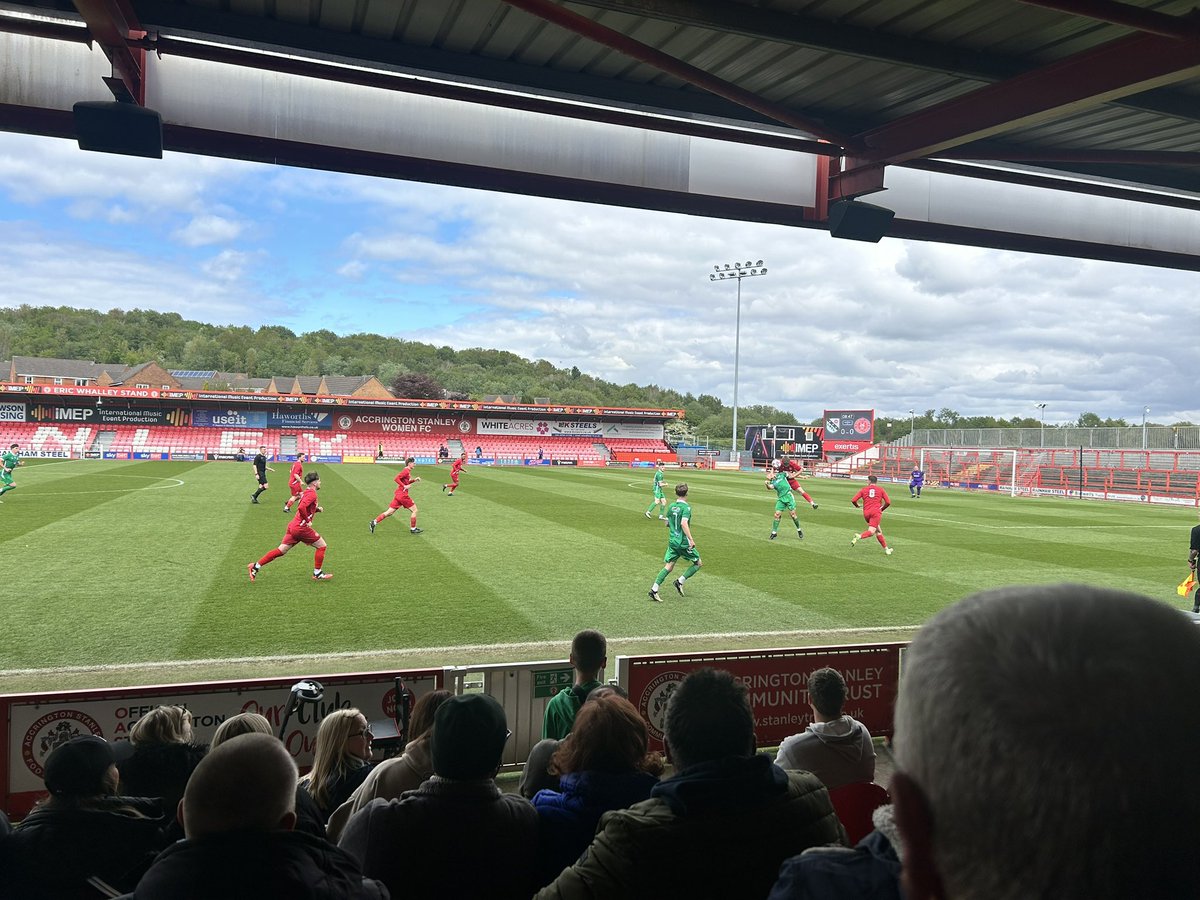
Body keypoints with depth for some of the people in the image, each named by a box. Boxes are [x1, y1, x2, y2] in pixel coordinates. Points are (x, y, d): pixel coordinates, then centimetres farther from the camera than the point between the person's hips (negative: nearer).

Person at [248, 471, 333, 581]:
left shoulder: (306, 492, 17)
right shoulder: (312, 494, -14)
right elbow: (301, 508, -29)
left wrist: (317, 509, 12)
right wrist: (307, 521, -19)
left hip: (293, 526, 9)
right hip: (301, 528, -9)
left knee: (281, 550, 10)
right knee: (321, 545, 3)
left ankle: (256, 566, 9)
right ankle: (317, 573, 9)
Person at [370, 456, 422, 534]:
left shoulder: (407, 471, 17)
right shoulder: (406, 471, -12)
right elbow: (396, 478, -22)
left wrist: (414, 480, 17)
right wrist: (404, 486, -22)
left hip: (398, 495, 9)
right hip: (402, 495, -9)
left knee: (389, 512, 7)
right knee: (414, 510, 2)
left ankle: (374, 522, 1)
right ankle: (413, 529, 9)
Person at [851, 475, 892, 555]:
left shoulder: (864, 490, 10)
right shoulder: (880, 489, 9)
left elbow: (853, 500, 3)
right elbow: (888, 502, 3)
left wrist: (856, 506, 24)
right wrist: (882, 509, 21)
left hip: (866, 513, 3)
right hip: (876, 512, -3)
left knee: (878, 531, 15)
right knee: (871, 531, -13)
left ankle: (886, 549, 16)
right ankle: (859, 537, -40)